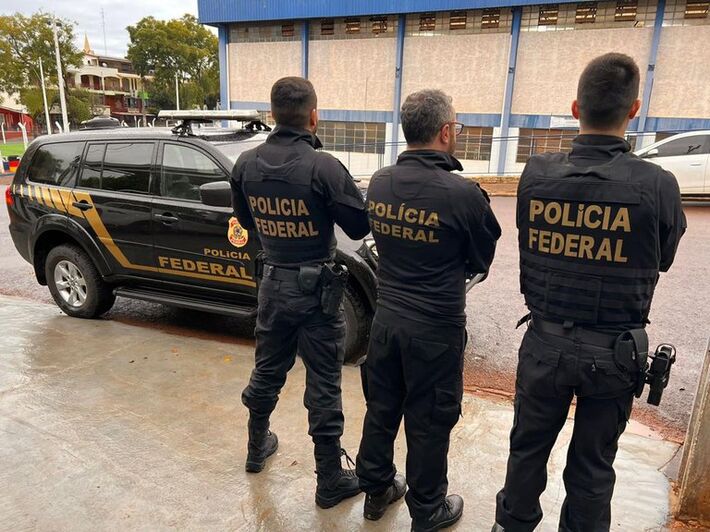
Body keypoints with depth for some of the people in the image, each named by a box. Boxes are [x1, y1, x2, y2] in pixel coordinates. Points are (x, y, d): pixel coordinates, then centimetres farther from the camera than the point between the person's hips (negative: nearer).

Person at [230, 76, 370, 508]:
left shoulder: (247, 164, -3)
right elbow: (360, 225, -13)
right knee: (324, 385, 6)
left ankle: (258, 448, 44)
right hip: (316, 288, -5)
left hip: (273, 283, 6)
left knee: (267, 370, 23)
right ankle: (331, 480, 21)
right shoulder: (323, 167, -21)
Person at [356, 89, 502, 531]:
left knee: (381, 408, 20)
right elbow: (483, 259, -4)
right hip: (436, 327, -5)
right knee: (430, 422, 12)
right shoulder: (463, 193, -20)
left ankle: (376, 490, 40)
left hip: (387, 317, 5)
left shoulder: (379, 183, -4)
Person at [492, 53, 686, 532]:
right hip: (613, 350, -1)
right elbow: (662, 261, 0)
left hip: (546, 341, 2)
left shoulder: (536, 175, -13)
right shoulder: (657, 185, -17)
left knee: (529, 446, 22)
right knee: (592, 463, 18)